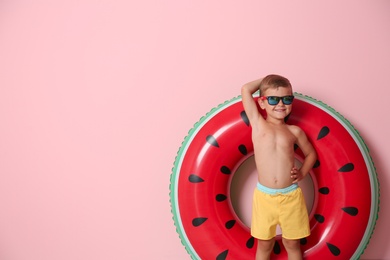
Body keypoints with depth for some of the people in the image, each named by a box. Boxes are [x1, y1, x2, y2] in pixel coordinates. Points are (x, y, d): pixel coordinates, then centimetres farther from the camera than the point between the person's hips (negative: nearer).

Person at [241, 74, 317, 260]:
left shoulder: (294, 131, 4)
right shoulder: (258, 124, 1)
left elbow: (311, 153, 19)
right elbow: (245, 90, -4)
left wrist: (302, 172, 2)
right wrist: (266, 79, 8)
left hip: (291, 196, 1)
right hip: (264, 196, -1)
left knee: (292, 244, 15)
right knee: (264, 244, 12)